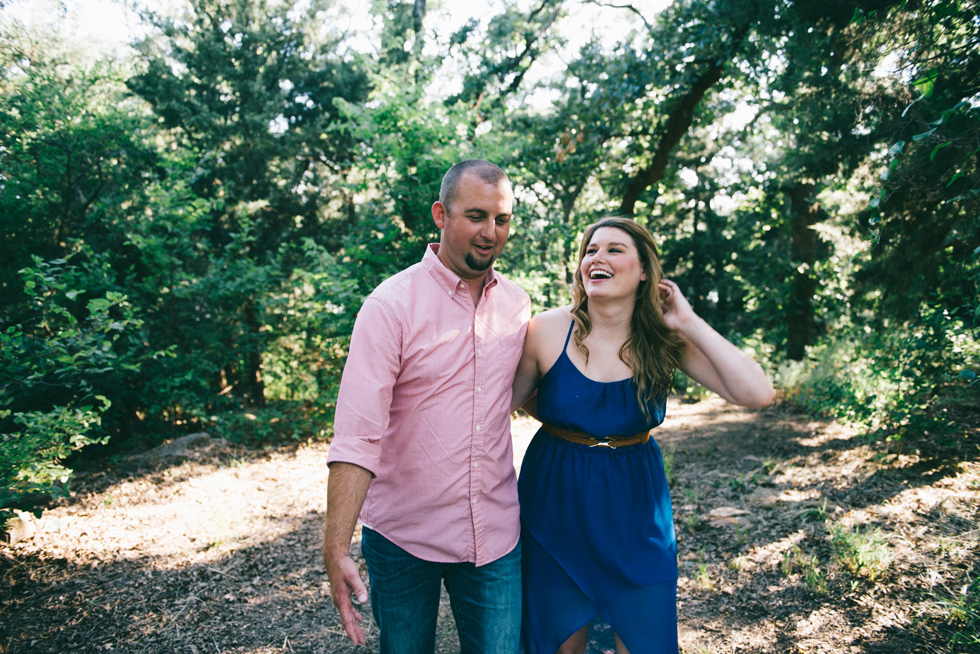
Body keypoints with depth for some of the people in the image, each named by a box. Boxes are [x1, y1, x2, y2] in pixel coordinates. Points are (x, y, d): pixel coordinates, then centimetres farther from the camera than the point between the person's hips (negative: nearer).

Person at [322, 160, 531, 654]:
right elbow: (356, 436, -21)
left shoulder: (517, 303, 2)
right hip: (403, 536, -3)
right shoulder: (391, 304, -14)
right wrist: (336, 549, -26)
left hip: (494, 533, 4)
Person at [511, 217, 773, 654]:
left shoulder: (665, 340, -8)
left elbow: (757, 394, -19)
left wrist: (689, 323, -18)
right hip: (556, 508, -1)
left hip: (636, 515, 1)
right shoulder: (549, 330, -11)